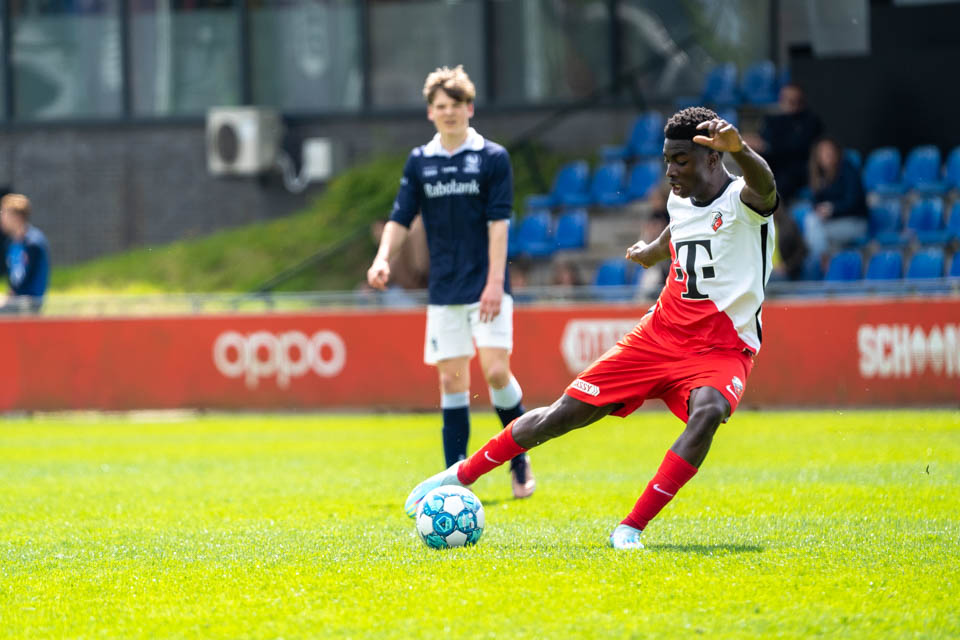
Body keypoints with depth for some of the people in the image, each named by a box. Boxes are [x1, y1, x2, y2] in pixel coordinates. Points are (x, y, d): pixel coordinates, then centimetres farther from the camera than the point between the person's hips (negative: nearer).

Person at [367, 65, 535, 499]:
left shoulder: (493, 158, -1)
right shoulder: (419, 162, 8)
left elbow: (498, 223, -6)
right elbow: (401, 218, 7)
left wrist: (495, 281, -14)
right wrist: (383, 258, -12)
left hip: (486, 287, -3)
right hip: (444, 291, 3)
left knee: (496, 370, -13)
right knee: (452, 379, 1)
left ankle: (519, 459, 7)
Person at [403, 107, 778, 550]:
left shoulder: (741, 201, -15)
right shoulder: (679, 202, 6)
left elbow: (764, 186, -42)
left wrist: (738, 149, -64)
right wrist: (651, 251, 54)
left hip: (722, 349, -6)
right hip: (662, 332, 6)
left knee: (708, 410, -37)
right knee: (566, 412, 2)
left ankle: (630, 529, -33)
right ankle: (460, 476, 19)